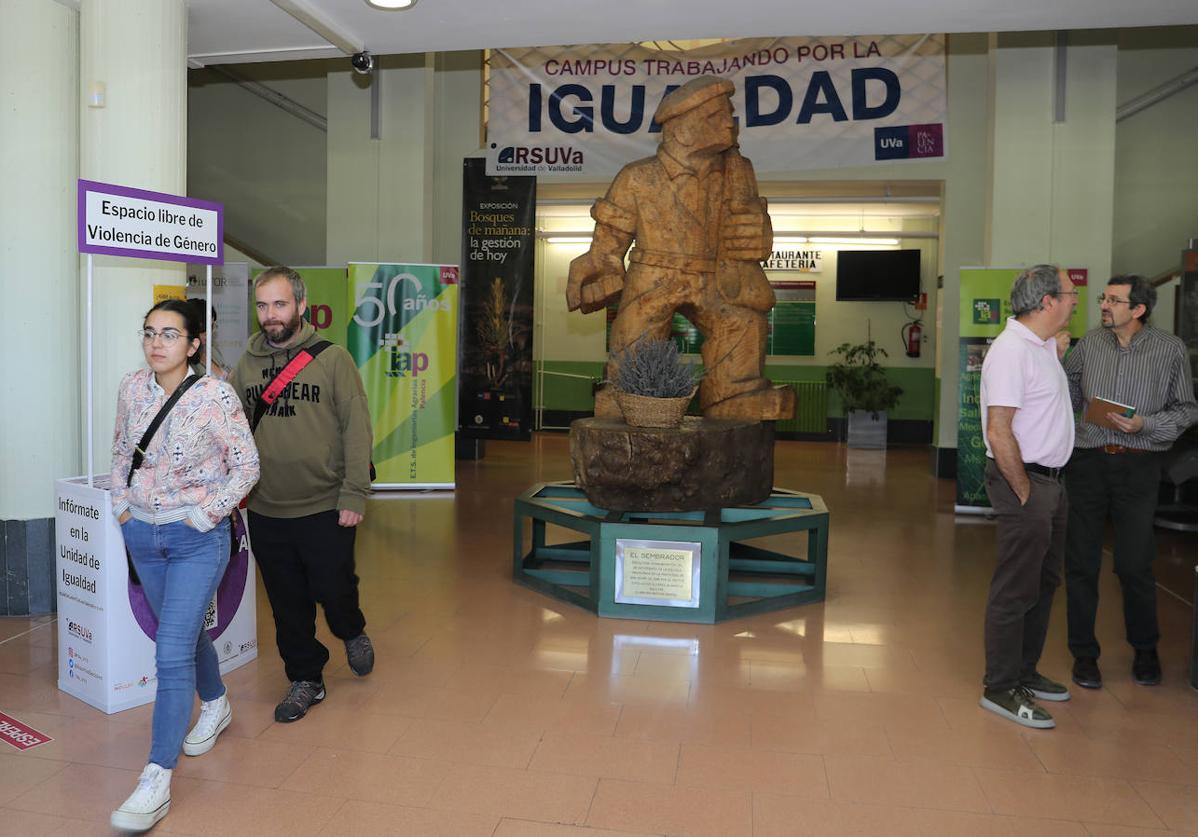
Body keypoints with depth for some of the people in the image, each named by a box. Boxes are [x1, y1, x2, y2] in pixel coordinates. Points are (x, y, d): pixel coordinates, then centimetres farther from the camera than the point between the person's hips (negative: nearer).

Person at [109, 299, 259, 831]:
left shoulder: (215, 396, -15)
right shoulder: (132, 388, 0)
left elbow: (247, 464, -10)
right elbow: (121, 451, 15)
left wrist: (207, 514, -12)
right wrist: (122, 503, 6)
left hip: (197, 537, -6)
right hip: (141, 533, 6)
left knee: (172, 652, -10)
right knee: (183, 632, 21)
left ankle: (157, 780, -2)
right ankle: (216, 705, 47)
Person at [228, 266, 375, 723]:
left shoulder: (333, 360, -6)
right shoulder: (246, 364, 6)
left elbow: (357, 429, -8)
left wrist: (354, 495, -13)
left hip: (325, 509, -4)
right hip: (265, 513, 4)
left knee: (334, 589, 5)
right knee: (287, 604, 12)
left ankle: (353, 633, 39)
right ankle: (305, 680, 30)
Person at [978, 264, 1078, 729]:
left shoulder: (1044, 345, 11)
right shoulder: (1012, 350, -19)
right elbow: (999, 433, -24)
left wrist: (1060, 350, 18)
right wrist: (1024, 492, -18)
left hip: (1050, 480, 10)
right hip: (1023, 480, -10)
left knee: (1043, 582, 18)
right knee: (1016, 588, -3)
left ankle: (1025, 672, 31)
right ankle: (1000, 688, 8)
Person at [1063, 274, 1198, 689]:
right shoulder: (1091, 342, 5)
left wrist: (1145, 425, -14)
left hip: (1137, 465, -2)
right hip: (1087, 461, 2)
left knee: (1135, 564, 4)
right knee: (1081, 561, 5)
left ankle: (1145, 648, 29)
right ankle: (1083, 651, 19)